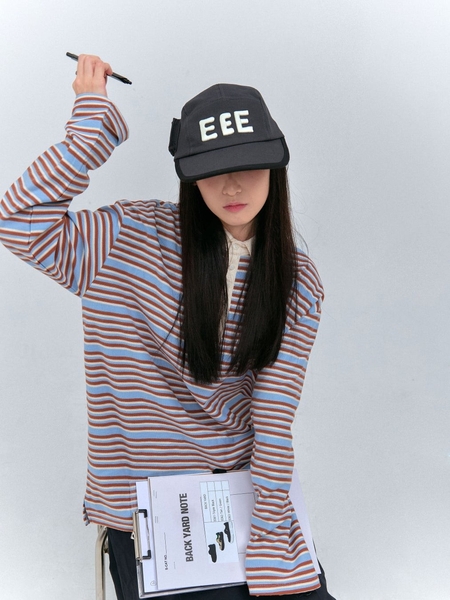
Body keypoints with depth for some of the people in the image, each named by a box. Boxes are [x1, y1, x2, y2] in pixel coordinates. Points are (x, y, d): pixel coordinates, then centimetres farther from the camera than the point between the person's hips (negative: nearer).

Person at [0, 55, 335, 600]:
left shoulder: (298, 284, -5)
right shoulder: (137, 239, -10)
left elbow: (274, 418, -9)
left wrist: (271, 553, -12)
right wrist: (95, 122, -22)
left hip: (243, 485, 2)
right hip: (143, 496, -2)